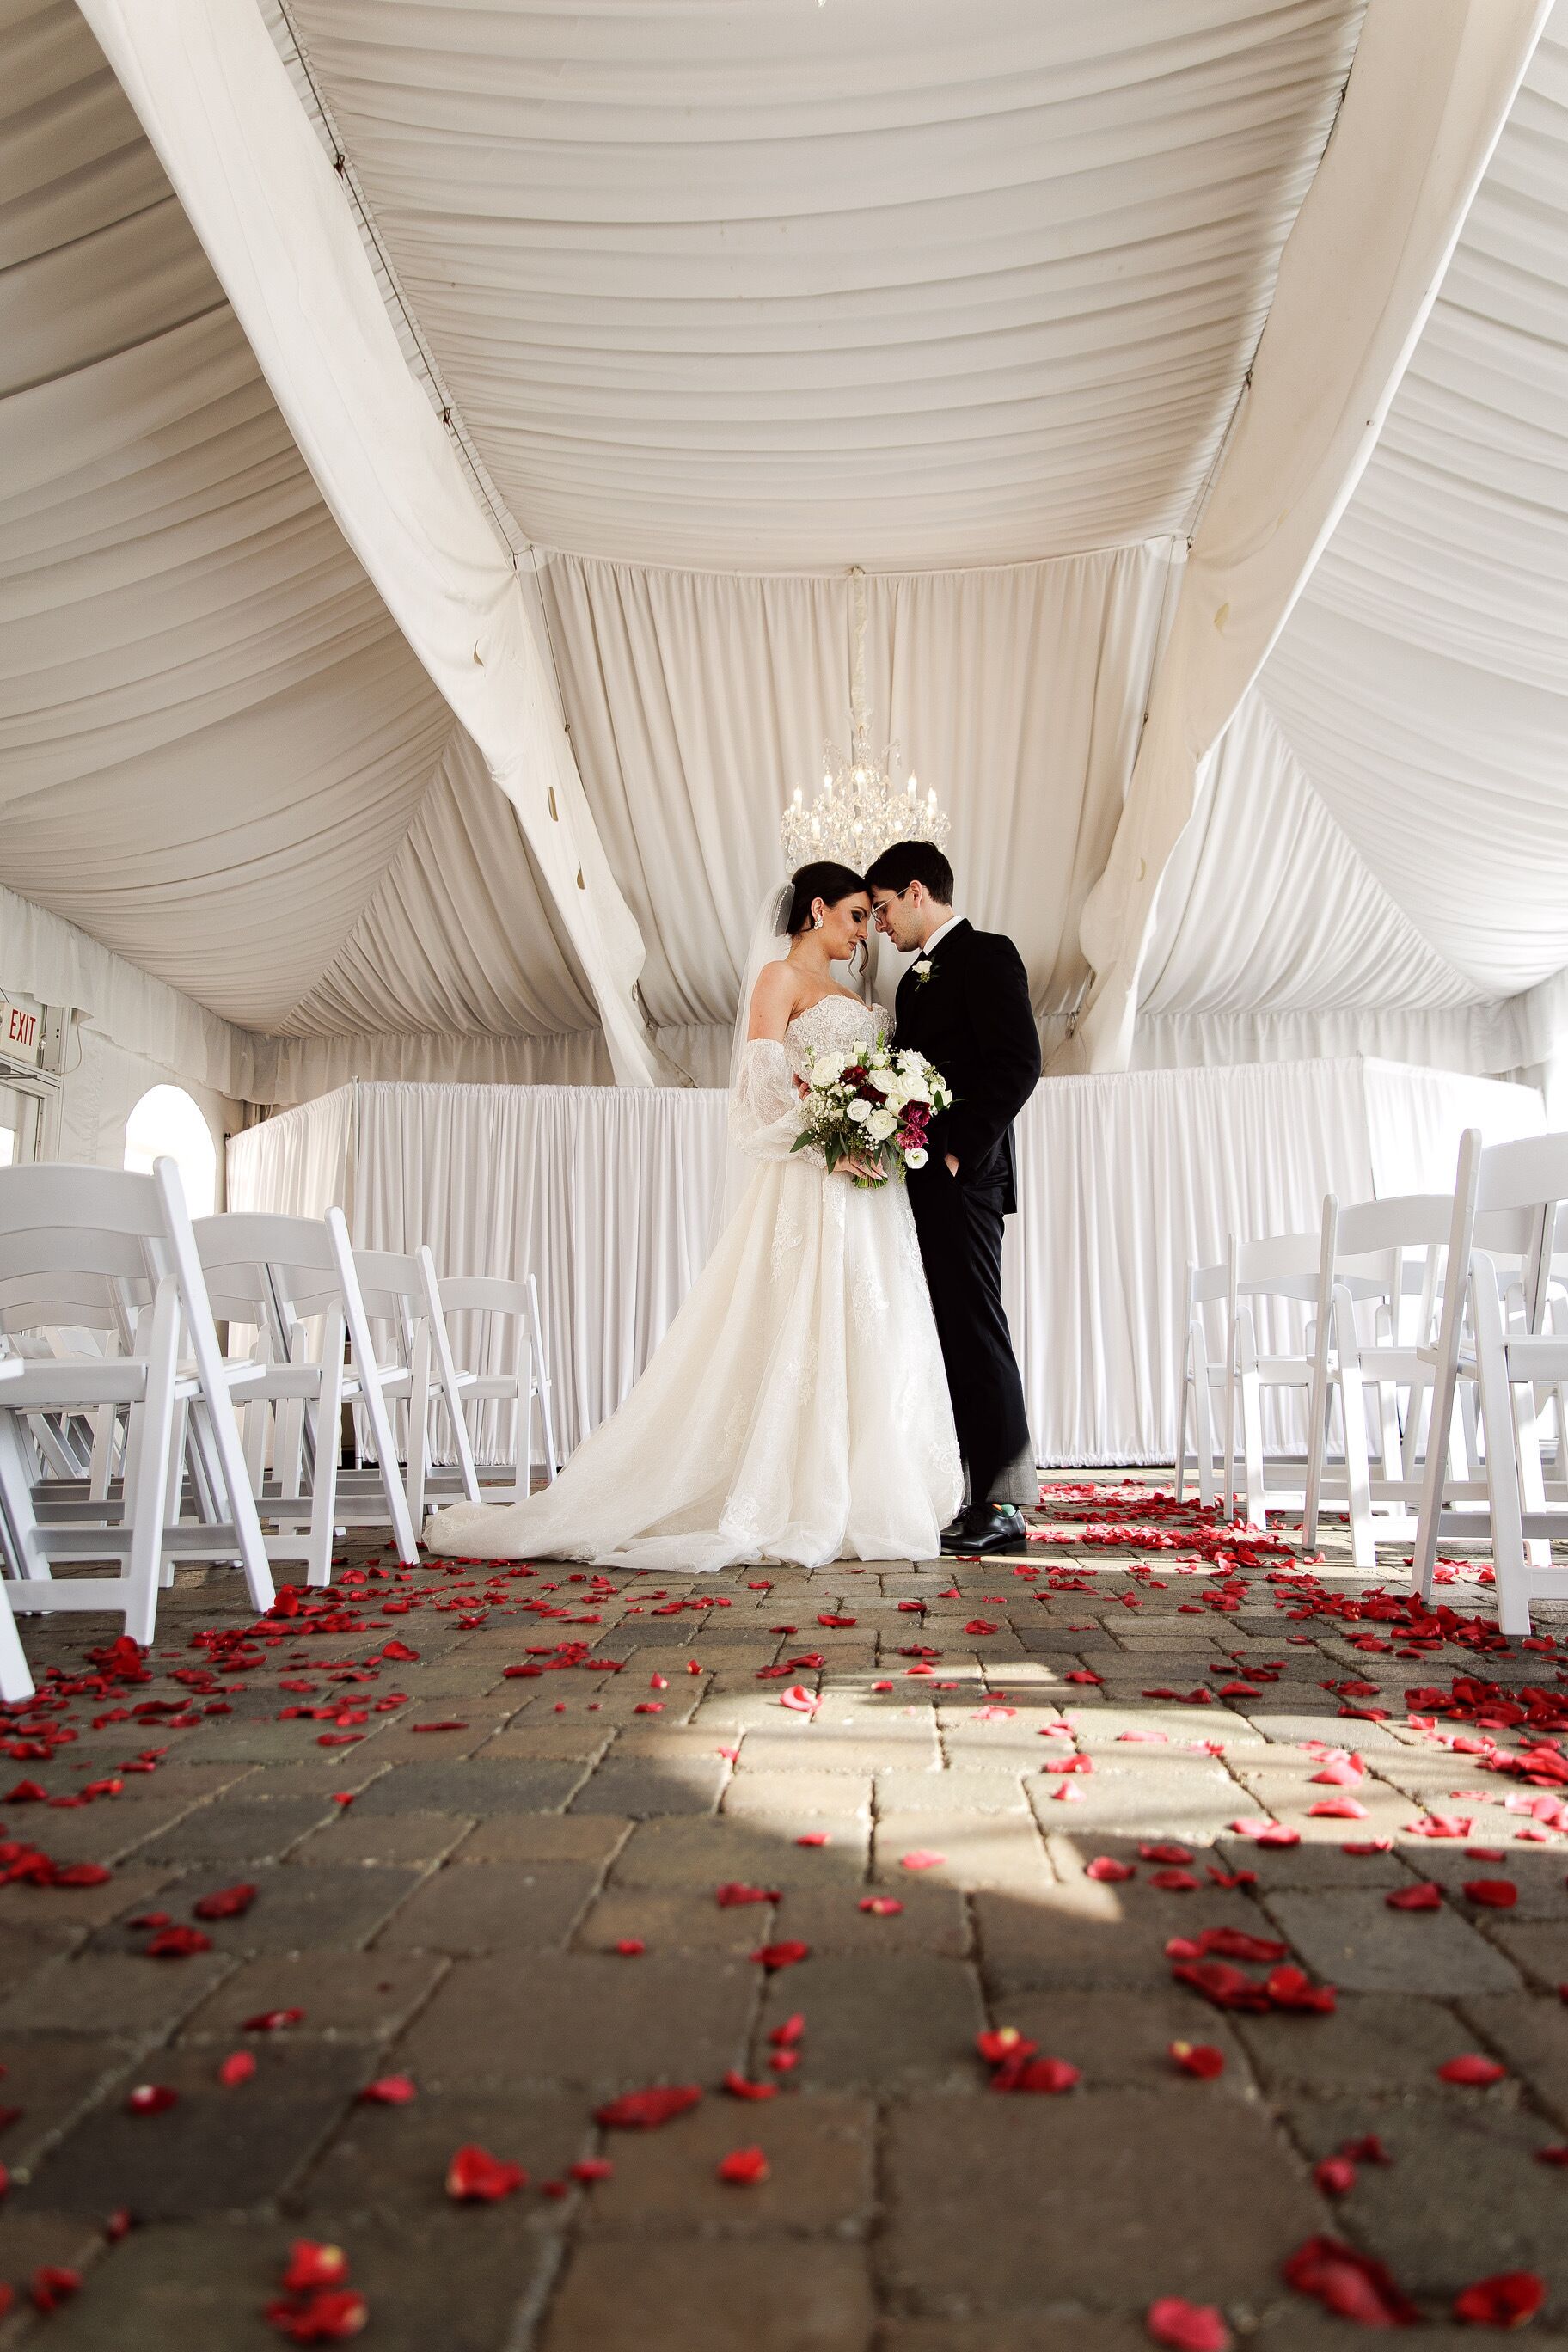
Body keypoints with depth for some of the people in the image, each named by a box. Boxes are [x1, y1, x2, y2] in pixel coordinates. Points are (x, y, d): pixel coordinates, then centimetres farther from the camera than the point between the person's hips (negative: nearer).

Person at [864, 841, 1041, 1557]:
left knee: (975, 1331, -8)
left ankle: (1004, 1505, -2)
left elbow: (1019, 1062, -15)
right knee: (959, 1335, 9)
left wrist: (957, 1150, -18)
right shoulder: (916, 979, 23)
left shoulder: (986, 954, -4)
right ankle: (985, 1497, 15)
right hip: (924, 1182, 9)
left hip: (961, 1176, -9)